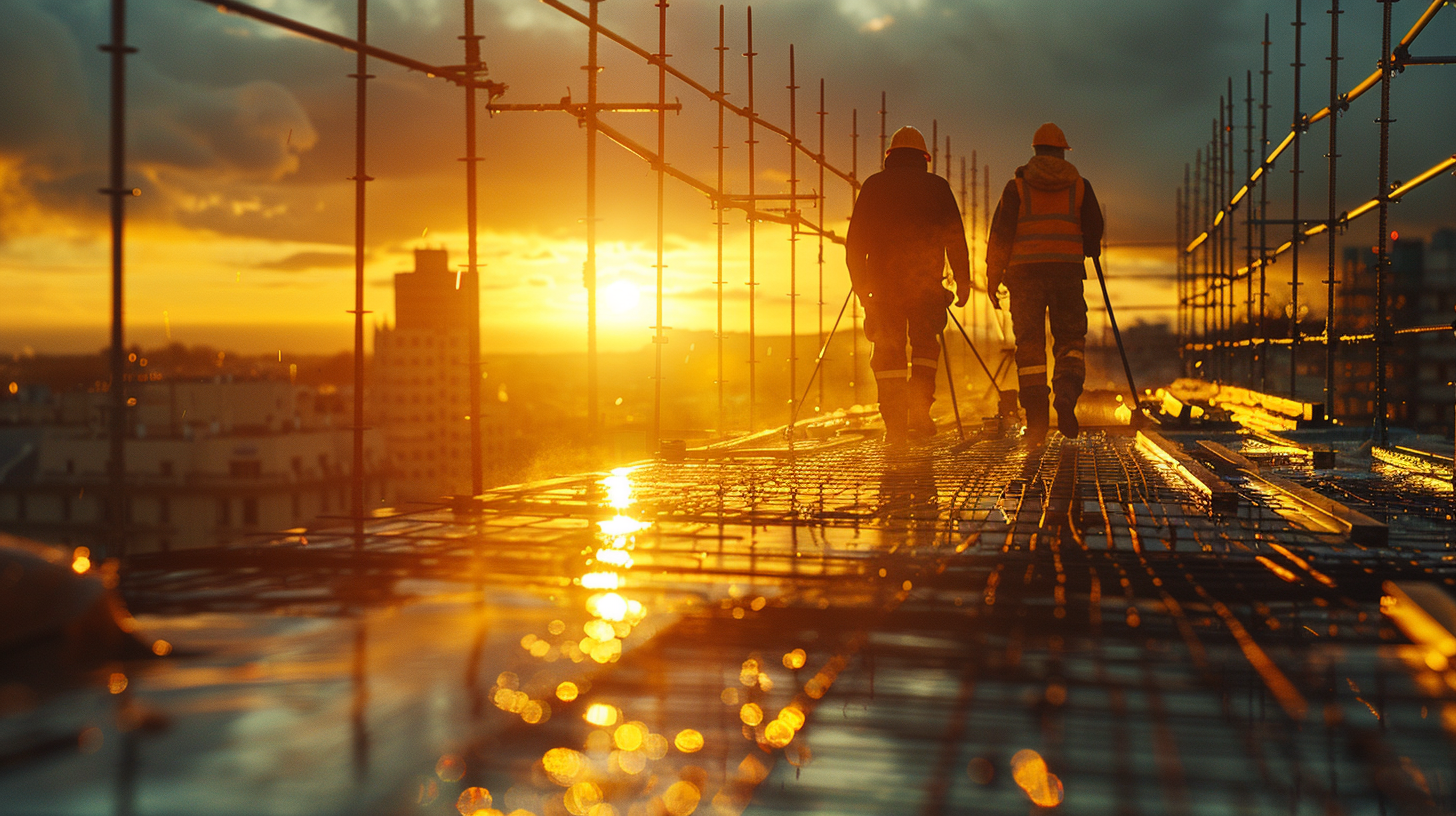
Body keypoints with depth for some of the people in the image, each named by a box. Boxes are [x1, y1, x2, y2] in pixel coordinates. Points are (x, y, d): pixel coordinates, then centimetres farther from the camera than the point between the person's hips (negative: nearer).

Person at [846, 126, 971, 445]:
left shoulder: (873, 185, 7)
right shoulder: (937, 186, 7)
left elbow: (856, 240, 4)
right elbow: (955, 237, 0)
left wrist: (860, 284, 10)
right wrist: (963, 280, 4)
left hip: (884, 279, 0)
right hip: (925, 281, 0)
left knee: (888, 352, 4)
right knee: (925, 345, 15)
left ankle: (895, 425, -2)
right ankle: (919, 412, 0)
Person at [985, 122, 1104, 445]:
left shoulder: (1017, 186, 6)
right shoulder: (1079, 186, 9)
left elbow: (1000, 235, 1)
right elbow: (1094, 231, 10)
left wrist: (993, 278, 6)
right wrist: (1089, 251, 33)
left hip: (1025, 272, 0)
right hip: (1067, 271, 0)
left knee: (1029, 345, 2)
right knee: (1070, 340, 6)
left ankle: (1036, 418, -2)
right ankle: (1066, 393, -21)